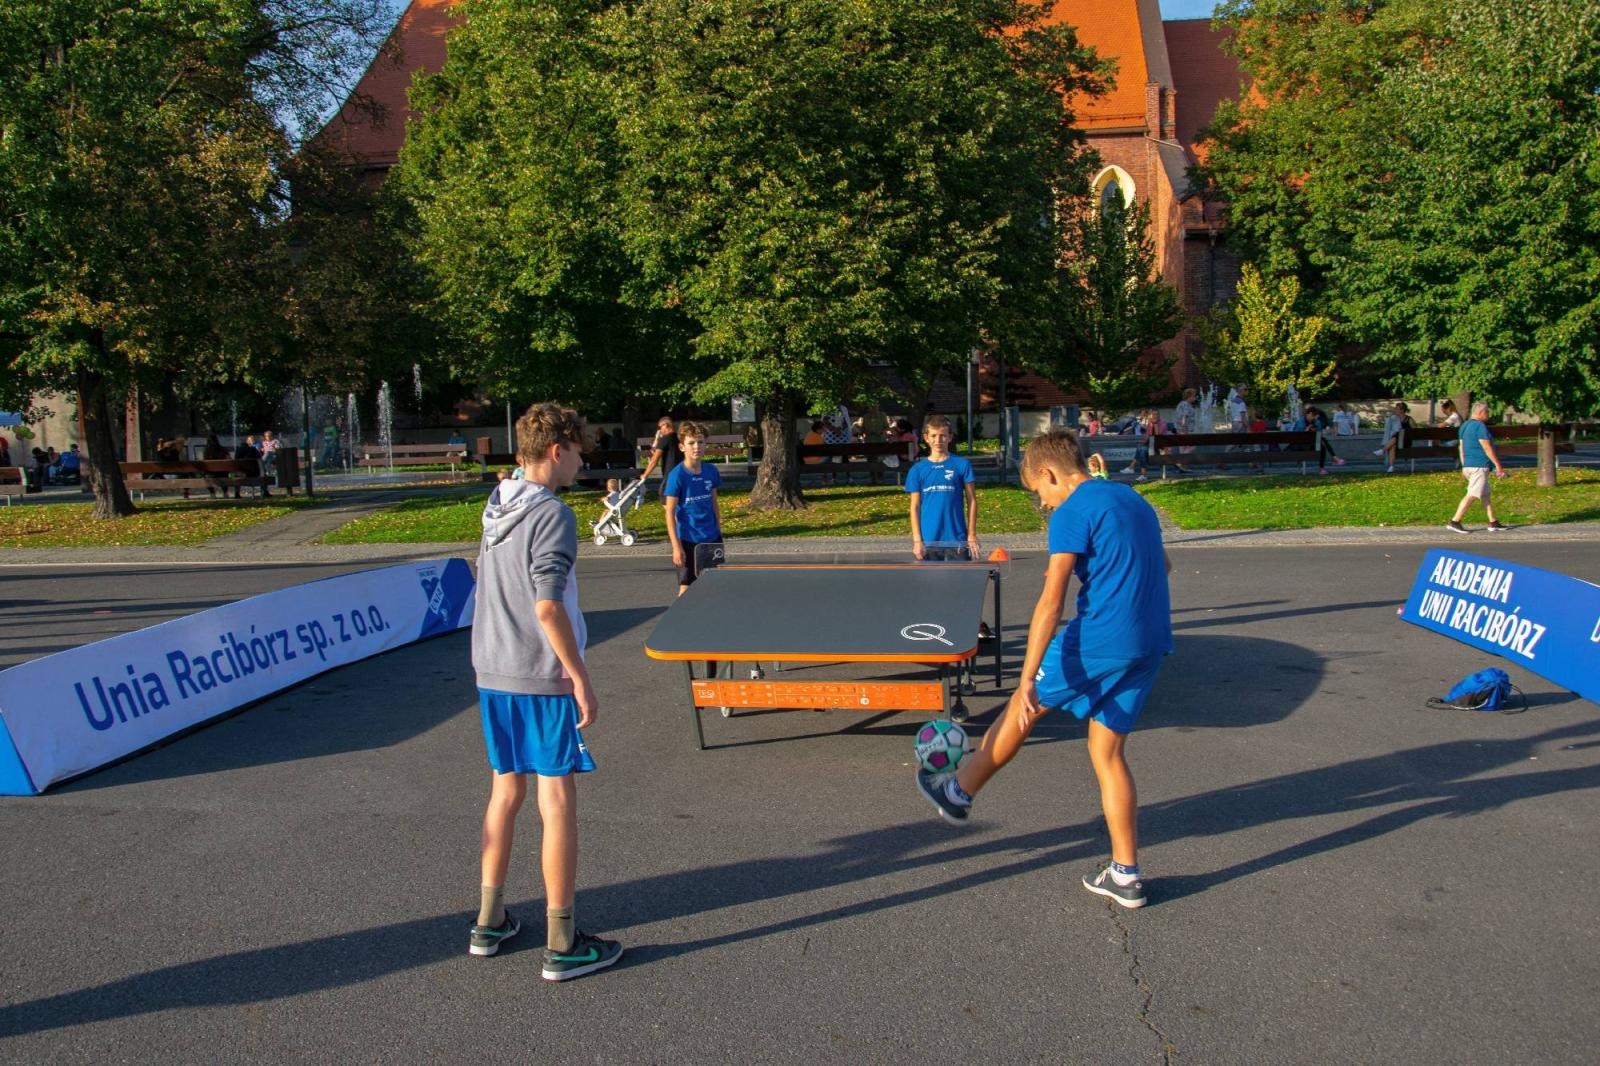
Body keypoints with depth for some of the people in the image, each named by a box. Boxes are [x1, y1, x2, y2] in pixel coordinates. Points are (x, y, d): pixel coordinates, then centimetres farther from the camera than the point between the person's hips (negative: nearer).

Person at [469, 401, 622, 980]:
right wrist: (582, 680, -16)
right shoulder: (551, 514, -15)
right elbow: (548, 607, -21)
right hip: (541, 680, -8)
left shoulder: (496, 508, 9)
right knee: (557, 803, 0)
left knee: (505, 791, 17)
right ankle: (562, 944, 8)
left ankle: (489, 922, 27)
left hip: (493, 674, 8)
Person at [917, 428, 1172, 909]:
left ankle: (959, 791, 28)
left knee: (1023, 706, 13)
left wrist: (1027, 679, -20)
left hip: (1101, 641, -8)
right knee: (1107, 753, 14)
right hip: (1151, 644, 8)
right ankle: (1125, 876, 15)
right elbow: (1160, 564, 32)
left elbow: (1050, 603, -18)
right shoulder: (1133, 500, 15)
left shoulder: (1072, 512, -10)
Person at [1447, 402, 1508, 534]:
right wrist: (1498, 465, -13)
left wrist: (1464, 465, 21)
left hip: (1468, 465, 10)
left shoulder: (1464, 425, 14)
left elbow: (1461, 447, 17)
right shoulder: (1480, 426, -14)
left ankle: (1493, 523, 17)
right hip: (1479, 465, -10)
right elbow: (1487, 448, -16)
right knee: (1472, 495, -10)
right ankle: (1454, 522, -14)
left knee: (1485, 494, 14)